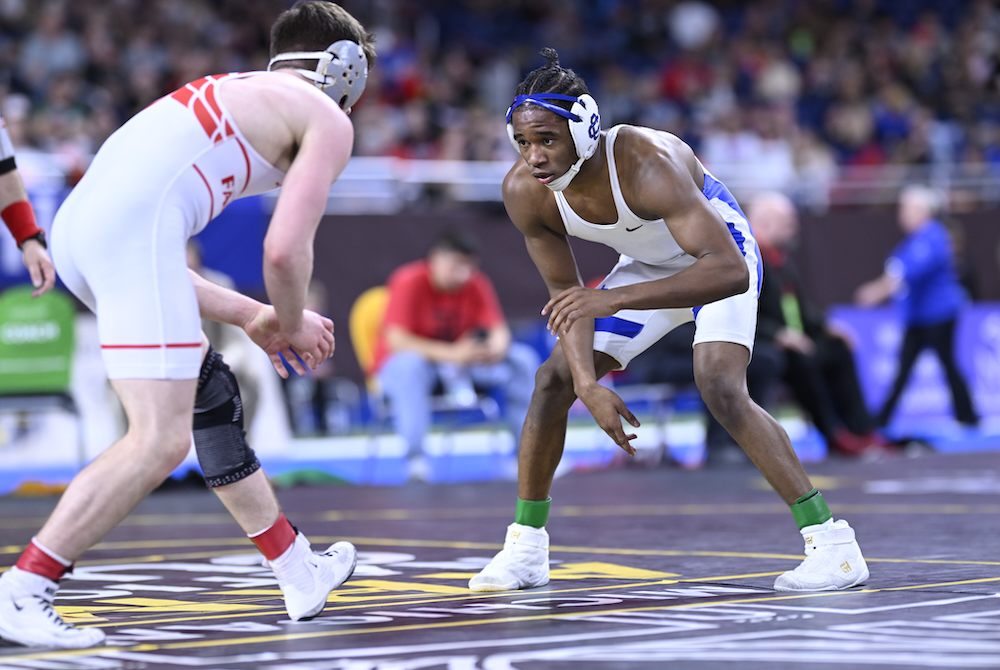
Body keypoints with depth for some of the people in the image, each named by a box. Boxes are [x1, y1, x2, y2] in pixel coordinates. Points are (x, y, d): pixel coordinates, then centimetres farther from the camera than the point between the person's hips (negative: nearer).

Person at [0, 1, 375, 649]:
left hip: (76, 225, 10)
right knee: (161, 439, -9)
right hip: (132, 228, -10)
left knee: (212, 395, 21)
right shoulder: (328, 120, 10)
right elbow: (285, 249, -2)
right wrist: (292, 322, 18)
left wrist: (251, 316, 34)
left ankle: (300, 573, 30)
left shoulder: (228, 94, 34)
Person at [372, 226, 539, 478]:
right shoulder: (410, 282, -20)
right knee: (410, 363, -41)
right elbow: (396, 339, -29)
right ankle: (415, 459, -43)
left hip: (460, 363, 5)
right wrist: (451, 354, -40)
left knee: (523, 359, -10)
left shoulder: (476, 285, -5)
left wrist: (497, 348, -33)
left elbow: (499, 330, -6)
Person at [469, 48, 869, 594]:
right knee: (555, 379, -3)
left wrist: (615, 300, -54)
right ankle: (525, 547, 11)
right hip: (648, 264, 6)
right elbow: (566, 294, -10)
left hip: (720, 257, -6)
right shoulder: (524, 192, -22)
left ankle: (831, 541, -21)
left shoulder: (646, 164, -41)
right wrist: (588, 386, -24)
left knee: (719, 387, -26)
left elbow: (730, 271, -48)